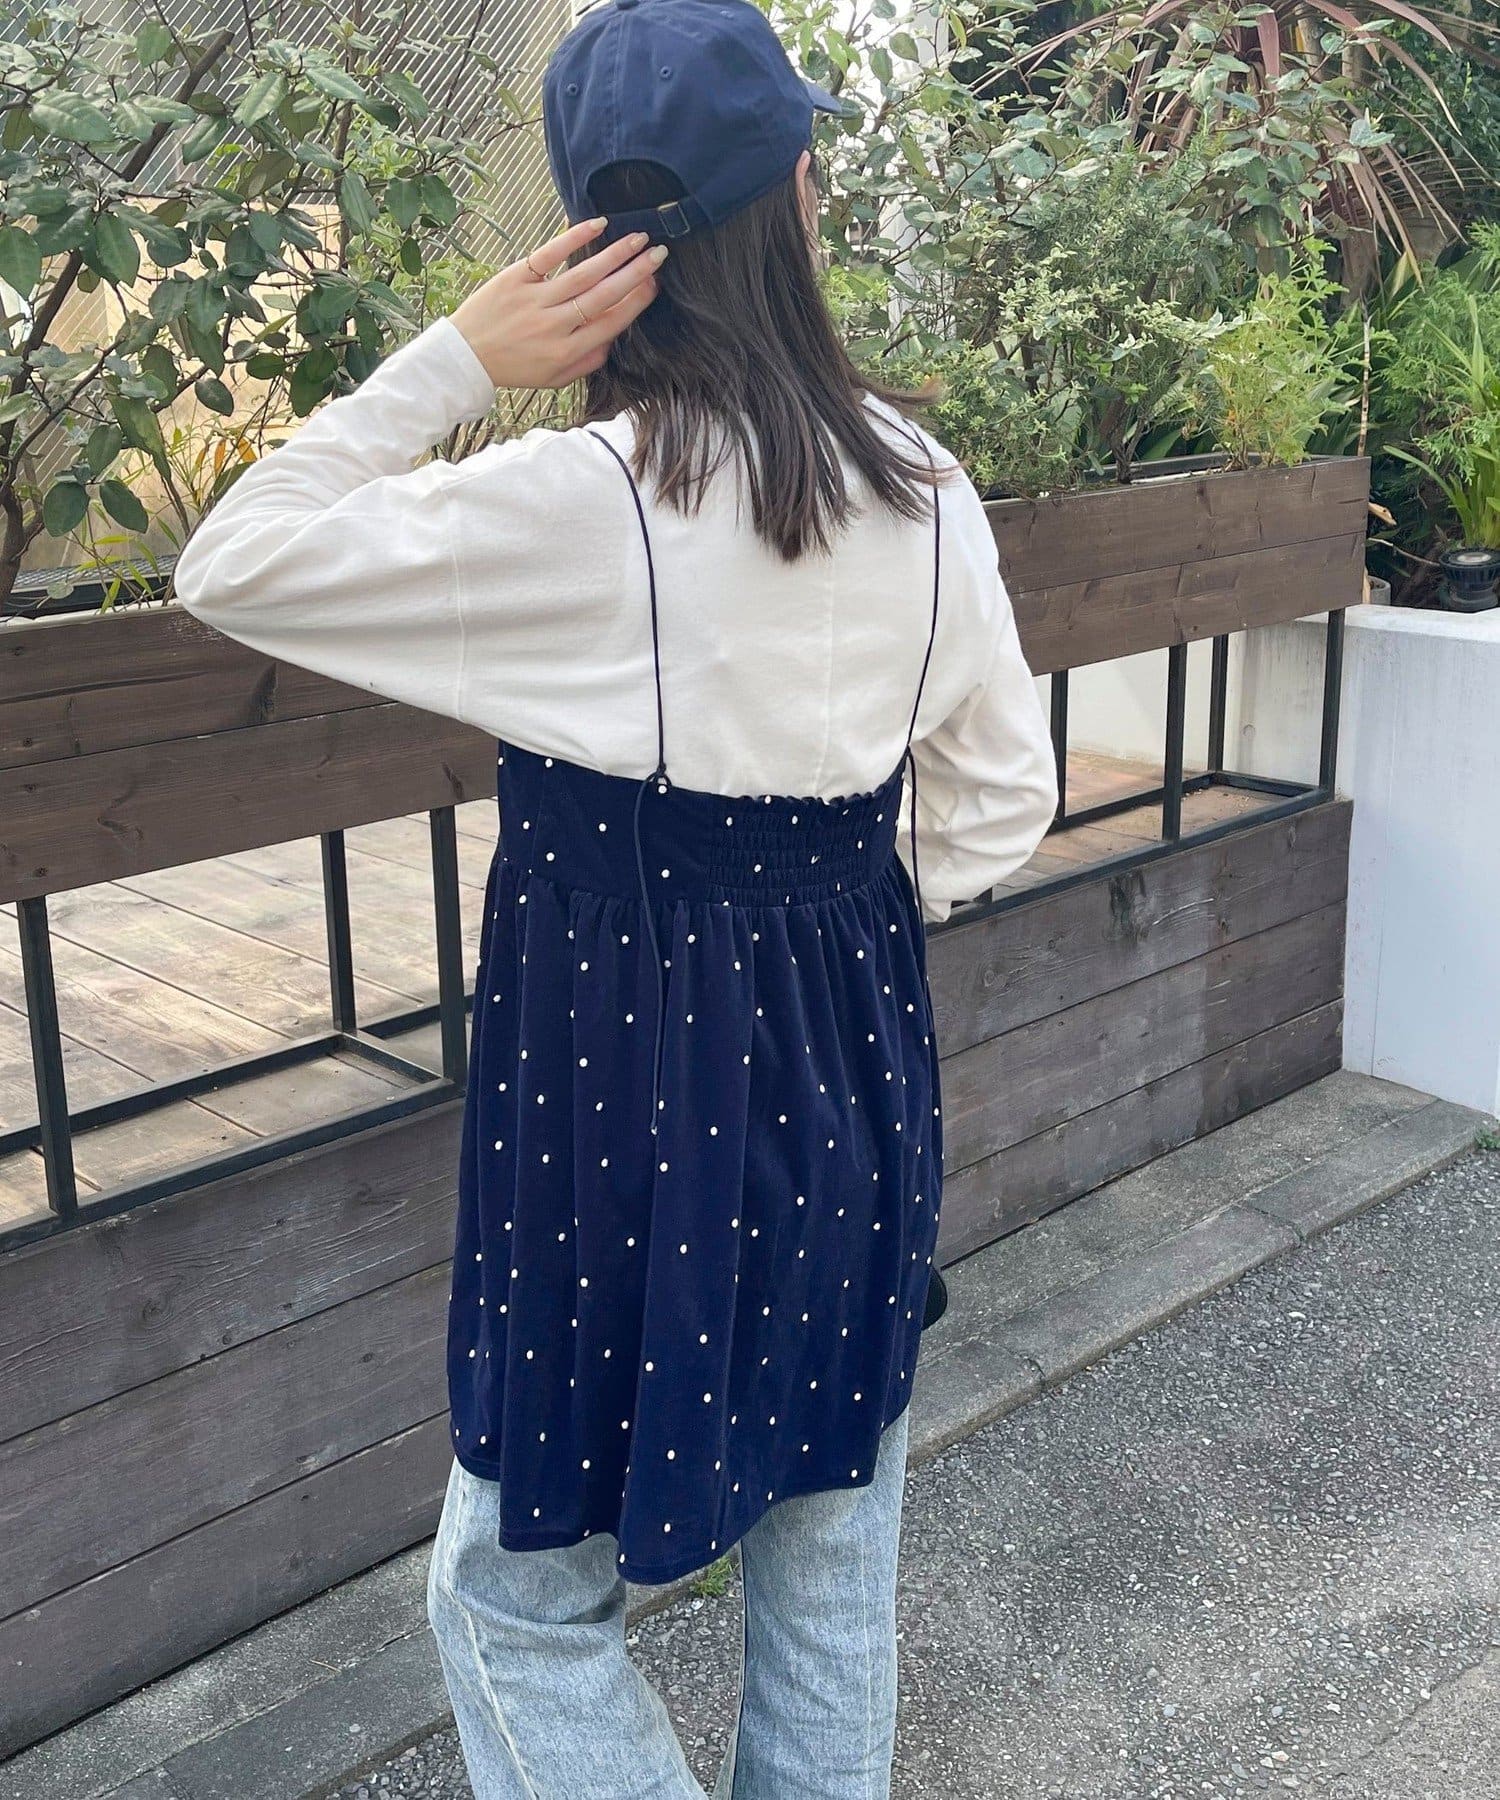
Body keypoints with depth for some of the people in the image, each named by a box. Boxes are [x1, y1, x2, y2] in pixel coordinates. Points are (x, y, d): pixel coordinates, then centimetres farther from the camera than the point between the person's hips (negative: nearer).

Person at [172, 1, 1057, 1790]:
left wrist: (453, 358, -11)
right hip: (856, 1062, 6)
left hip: (629, 1083, -6)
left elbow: (231, 566, -11)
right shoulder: (919, 480, -3)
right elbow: (999, 795, 6)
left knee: (520, 1593, 14)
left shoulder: (582, 502, -21)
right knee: (834, 1542, 22)